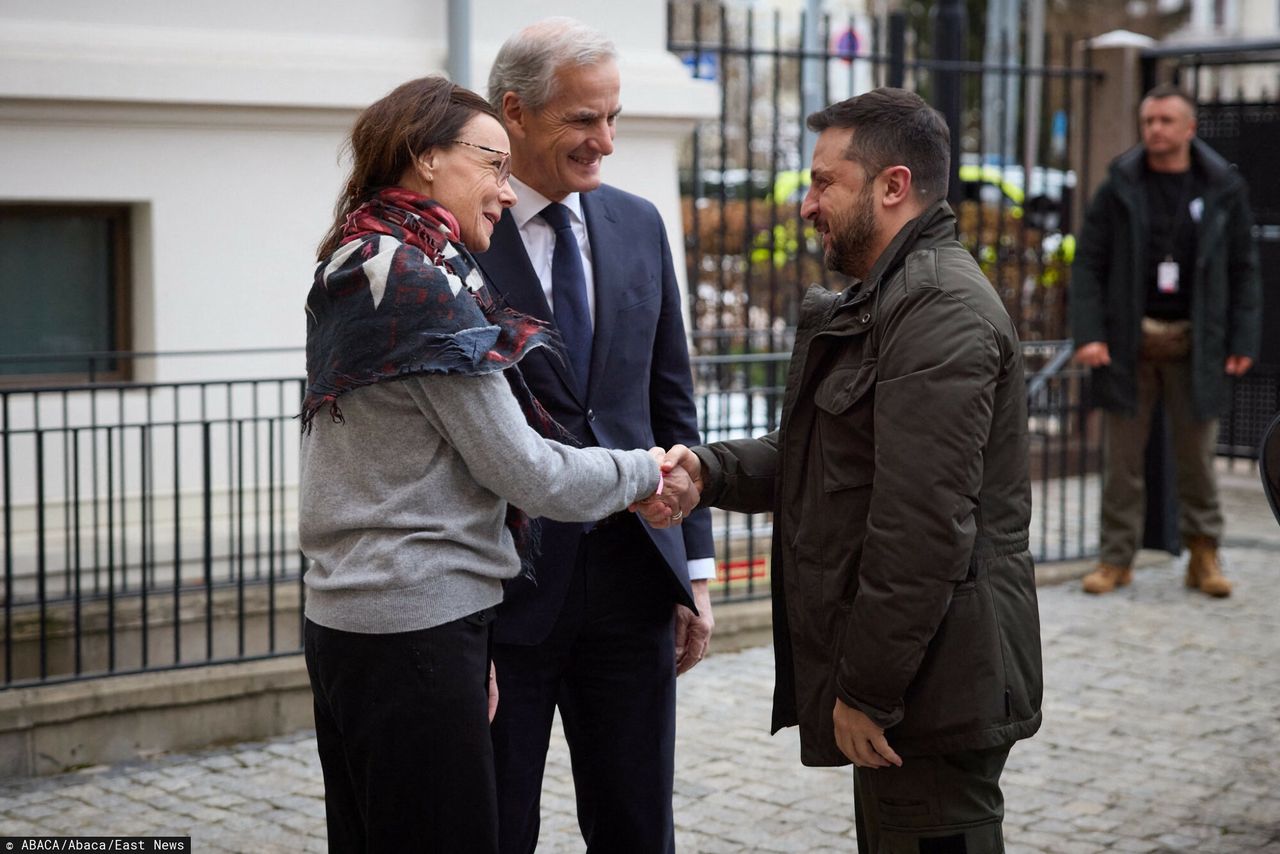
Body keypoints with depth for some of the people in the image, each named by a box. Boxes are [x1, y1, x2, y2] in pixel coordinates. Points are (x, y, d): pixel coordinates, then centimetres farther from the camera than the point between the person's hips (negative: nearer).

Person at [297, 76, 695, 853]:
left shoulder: (353, 277, 14)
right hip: (415, 634, -10)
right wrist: (642, 473, 2)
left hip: (348, 619, 10)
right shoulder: (425, 288, -15)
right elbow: (523, 472, -14)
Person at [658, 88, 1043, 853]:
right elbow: (817, 458, 19)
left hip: (934, 691, -10)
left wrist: (867, 689, -21)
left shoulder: (941, 313, -18)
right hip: (893, 673, 10)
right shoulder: (884, 301, 18)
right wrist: (712, 469, 1)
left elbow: (925, 526, -24)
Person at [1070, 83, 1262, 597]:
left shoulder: (1222, 190, 4)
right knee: (1122, 457, 3)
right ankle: (1116, 558, 11)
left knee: (1197, 454, 6)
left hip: (1194, 344, 0)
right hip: (1128, 342, 0)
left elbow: (1244, 269, 8)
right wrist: (1088, 333, -8)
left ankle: (1203, 555, 17)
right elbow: (1088, 262, 2)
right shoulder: (1119, 188, 2)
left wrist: (1244, 340, 1)